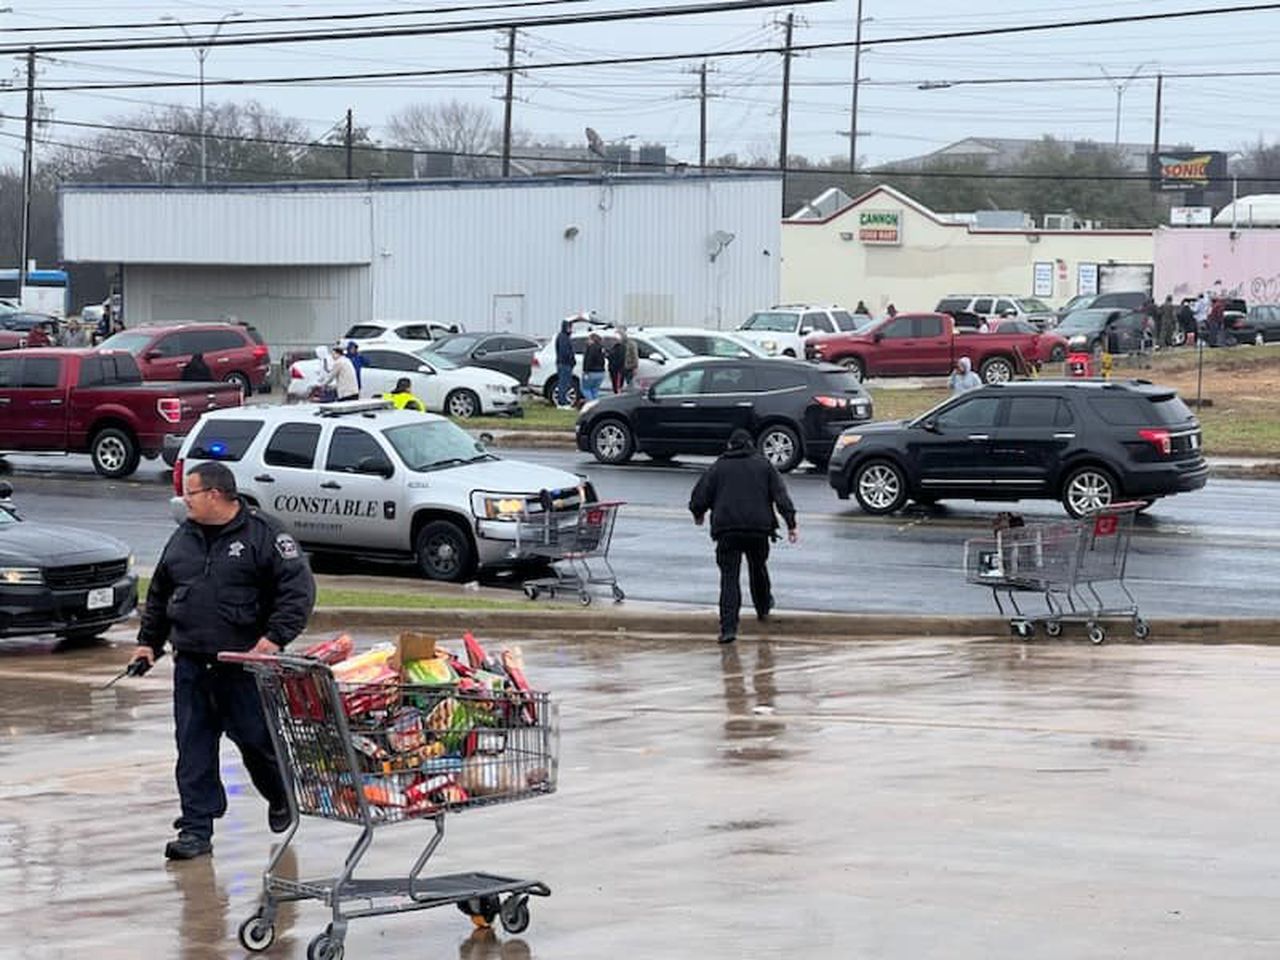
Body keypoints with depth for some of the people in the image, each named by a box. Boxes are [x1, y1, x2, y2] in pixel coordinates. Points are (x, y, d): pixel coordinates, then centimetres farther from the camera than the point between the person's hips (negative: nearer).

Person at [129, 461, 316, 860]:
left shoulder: (264, 534, -5)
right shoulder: (183, 538, 14)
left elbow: (298, 588, -10)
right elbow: (159, 594, 25)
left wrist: (275, 636, -19)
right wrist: (149, 642, 18)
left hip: (246, 664, -5)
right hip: (191, 666, 5)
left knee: (256, 739, 3)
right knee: (193, 748, 1)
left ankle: (281, 798, 32)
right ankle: (196, 830, 4)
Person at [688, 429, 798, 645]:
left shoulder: (718, 467, 9)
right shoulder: (764, 465, 11)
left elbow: (699, 496, 6)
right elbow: (781, 496, 2)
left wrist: (698, 514, 27)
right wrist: (791, 524, 0)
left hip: (727, 530, -1)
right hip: (759, 529, 2)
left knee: (729, 578, -4)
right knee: (758, 568, 25)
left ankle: (728, 627, -17)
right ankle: (763, 608, 46)